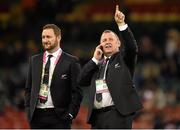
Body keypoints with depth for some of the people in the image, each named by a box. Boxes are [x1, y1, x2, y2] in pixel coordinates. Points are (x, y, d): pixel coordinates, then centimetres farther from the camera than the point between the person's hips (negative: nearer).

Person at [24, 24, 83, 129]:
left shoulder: (71, 62, -1)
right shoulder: (34, 60, 14)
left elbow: (77, 91, -3)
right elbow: (29, 88, 17)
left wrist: (70, 114, -9)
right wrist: (28, 110, 6)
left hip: (59, 116, -4)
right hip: (37, 115, 4)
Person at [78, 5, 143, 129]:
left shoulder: (123, 58, 9)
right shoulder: (97, 64, 22)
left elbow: (132, 47, -12)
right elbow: (81, 81, 10)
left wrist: (121, 24, -21)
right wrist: (95, 59, 5)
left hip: (119, 114, -6)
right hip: (97, 116, 6)